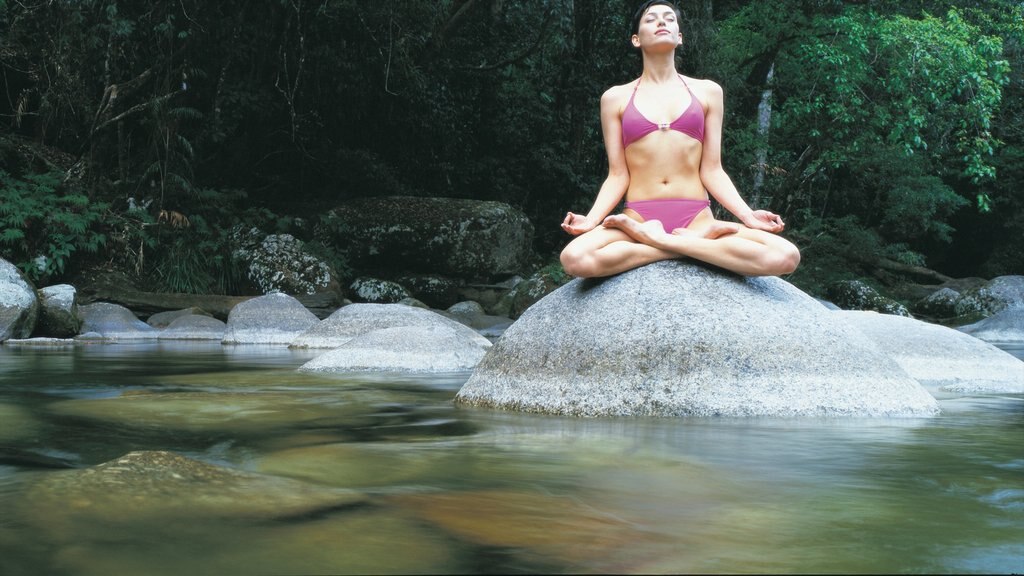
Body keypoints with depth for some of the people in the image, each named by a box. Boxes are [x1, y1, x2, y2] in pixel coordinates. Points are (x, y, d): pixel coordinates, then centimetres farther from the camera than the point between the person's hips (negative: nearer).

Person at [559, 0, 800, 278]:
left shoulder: (707, 91, 12)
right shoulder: (615, 98, 9)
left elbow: (711, 171, 9)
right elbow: (618, 175, 6)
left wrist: (748, 216, -6)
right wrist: (590, 220, -12)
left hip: (696, 217, 1)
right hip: (639, 218, -1)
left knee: (784, 256, -27)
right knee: (575, 258, -36)